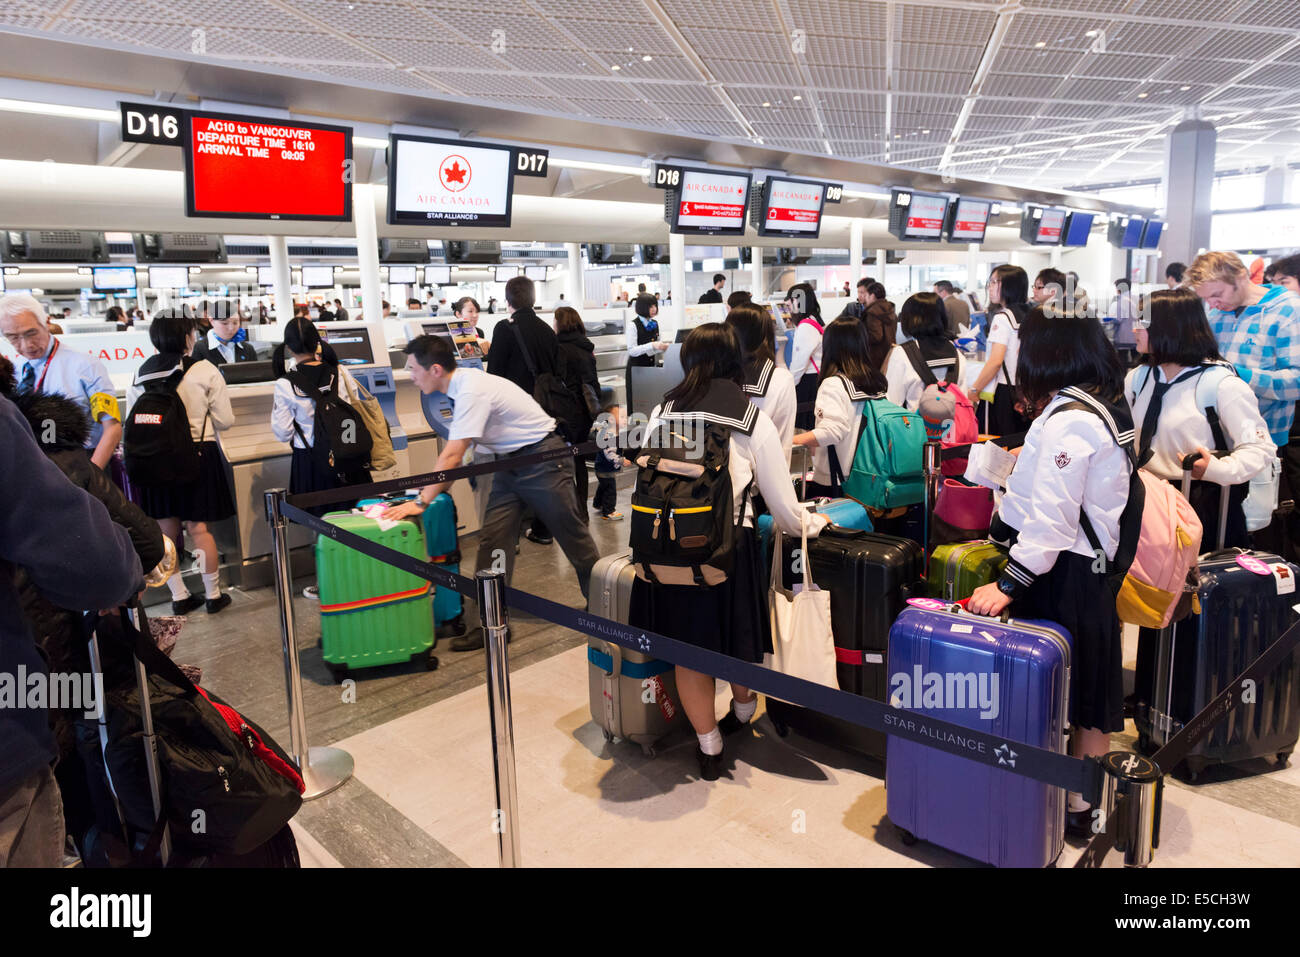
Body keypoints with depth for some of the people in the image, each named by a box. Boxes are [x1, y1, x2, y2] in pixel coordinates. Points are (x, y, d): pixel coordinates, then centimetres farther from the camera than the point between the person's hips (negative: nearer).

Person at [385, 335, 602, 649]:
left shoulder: (472, 391, -26)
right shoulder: (459, 385, 2)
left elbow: (452, 456, -30)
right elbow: (454, 454, 10)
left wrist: (421, 501, -28)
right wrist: (436, 489, 7)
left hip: (542, 458, -9)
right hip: (510, 462, 9)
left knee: (571, 533, 5)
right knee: (493, 538, 0)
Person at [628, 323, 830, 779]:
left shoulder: (661, 413, 2)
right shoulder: (754, 421, -2)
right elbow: (784, 510, 1)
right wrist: (812, 522, 22)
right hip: (730, 545, -1)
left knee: (688, 651, 17)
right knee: (739, 639, 25)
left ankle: (709, 747, 33)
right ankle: (743, 711, 51)